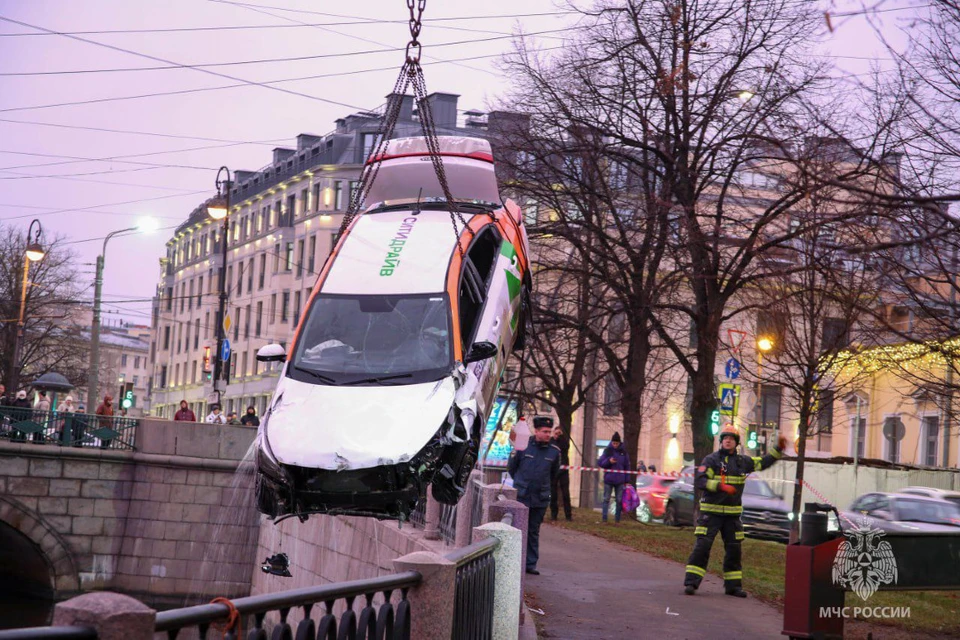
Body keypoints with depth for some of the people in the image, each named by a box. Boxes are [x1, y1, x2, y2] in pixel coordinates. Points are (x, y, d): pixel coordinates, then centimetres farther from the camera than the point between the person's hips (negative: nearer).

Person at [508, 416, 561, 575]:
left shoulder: (554, 451, 3)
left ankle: (531, 564, 13)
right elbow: (511, 466, 9)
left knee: (534, 532, 8)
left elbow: (554, 473, 19)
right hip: (521, 496, -2)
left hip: (541, 498, 2)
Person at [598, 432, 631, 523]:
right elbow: (599, 463, -1)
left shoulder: (623, 452, 2)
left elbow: (627, 467, 5)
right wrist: (608, 461, -19)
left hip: (619, 481, 1)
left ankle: (617, 519, 12)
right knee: (606, 499, 2)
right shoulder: (607, 451, -1)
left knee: (619, 500, 5)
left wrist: (626, 480, 2)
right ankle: (604, 519, 5)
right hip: (608, 479, -1)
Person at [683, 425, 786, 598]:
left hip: (732, 514, 5)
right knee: (702, 546, -11)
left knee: (734, 549, 9)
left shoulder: (742, 461, 11)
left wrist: (778, 450, 15)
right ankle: (691, 582, -10)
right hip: (711, 512, -5)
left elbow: (763, 462, 24)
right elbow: (699, 481, -15)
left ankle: (733, 585, 18)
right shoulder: (711, 460, -5)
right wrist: (720, 486, -27)